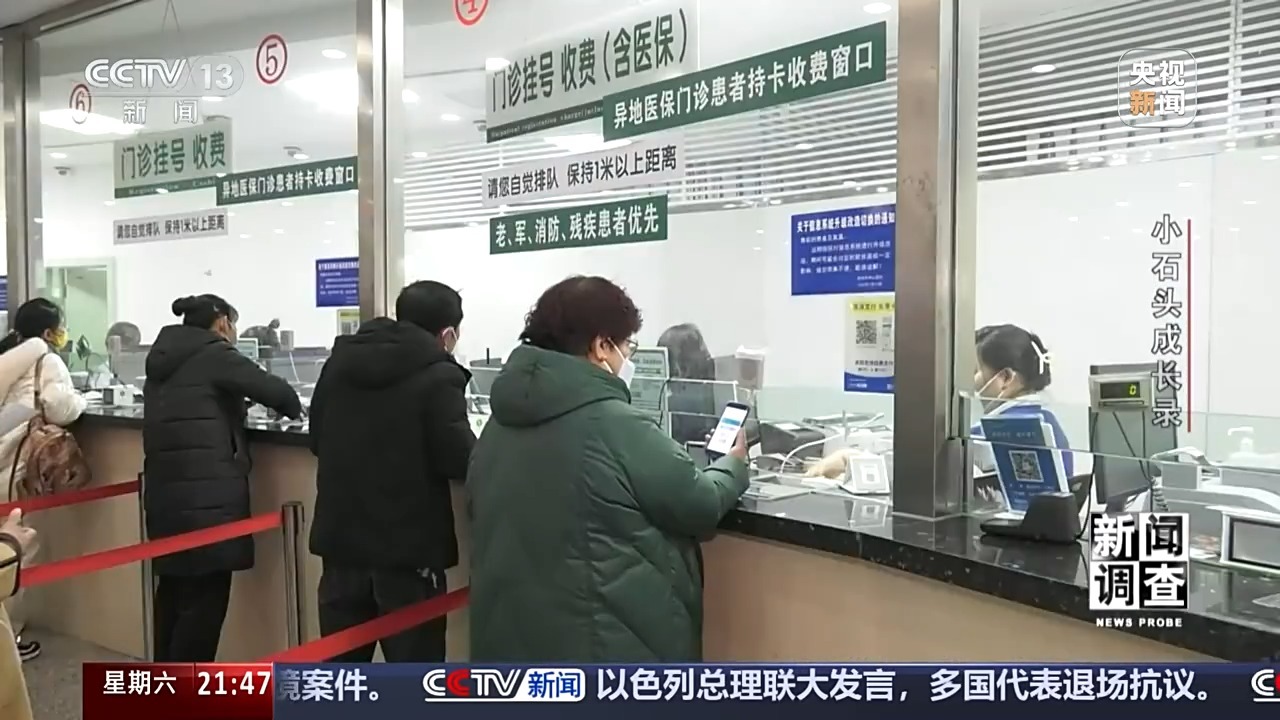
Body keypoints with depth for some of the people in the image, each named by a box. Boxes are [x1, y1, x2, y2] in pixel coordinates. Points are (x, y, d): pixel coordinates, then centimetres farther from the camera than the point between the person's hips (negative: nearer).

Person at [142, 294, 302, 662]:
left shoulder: (164, 359, 18)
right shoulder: (215, 354, -6)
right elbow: (275, 390, -8)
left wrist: (234, 408, 21)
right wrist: (293, 409, 12)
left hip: (164, 488, 9)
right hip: (206, 491, -9)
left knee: (175, 588, 18)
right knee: (205, 594, -2)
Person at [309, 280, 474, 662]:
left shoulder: (340, 360, 7)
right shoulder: (438, 377, -14)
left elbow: (317, 438, 15)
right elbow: (460, 460, -18)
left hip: (340, 535, 6)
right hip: (408, 544, -6)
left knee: (339, 661, 18)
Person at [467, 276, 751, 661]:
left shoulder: (501, 422, 6)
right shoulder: (617, 424, -18)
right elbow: (699, 506, -8)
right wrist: (734, 463, 13)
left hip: (510, 630, 8)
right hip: (605, 640, -7)